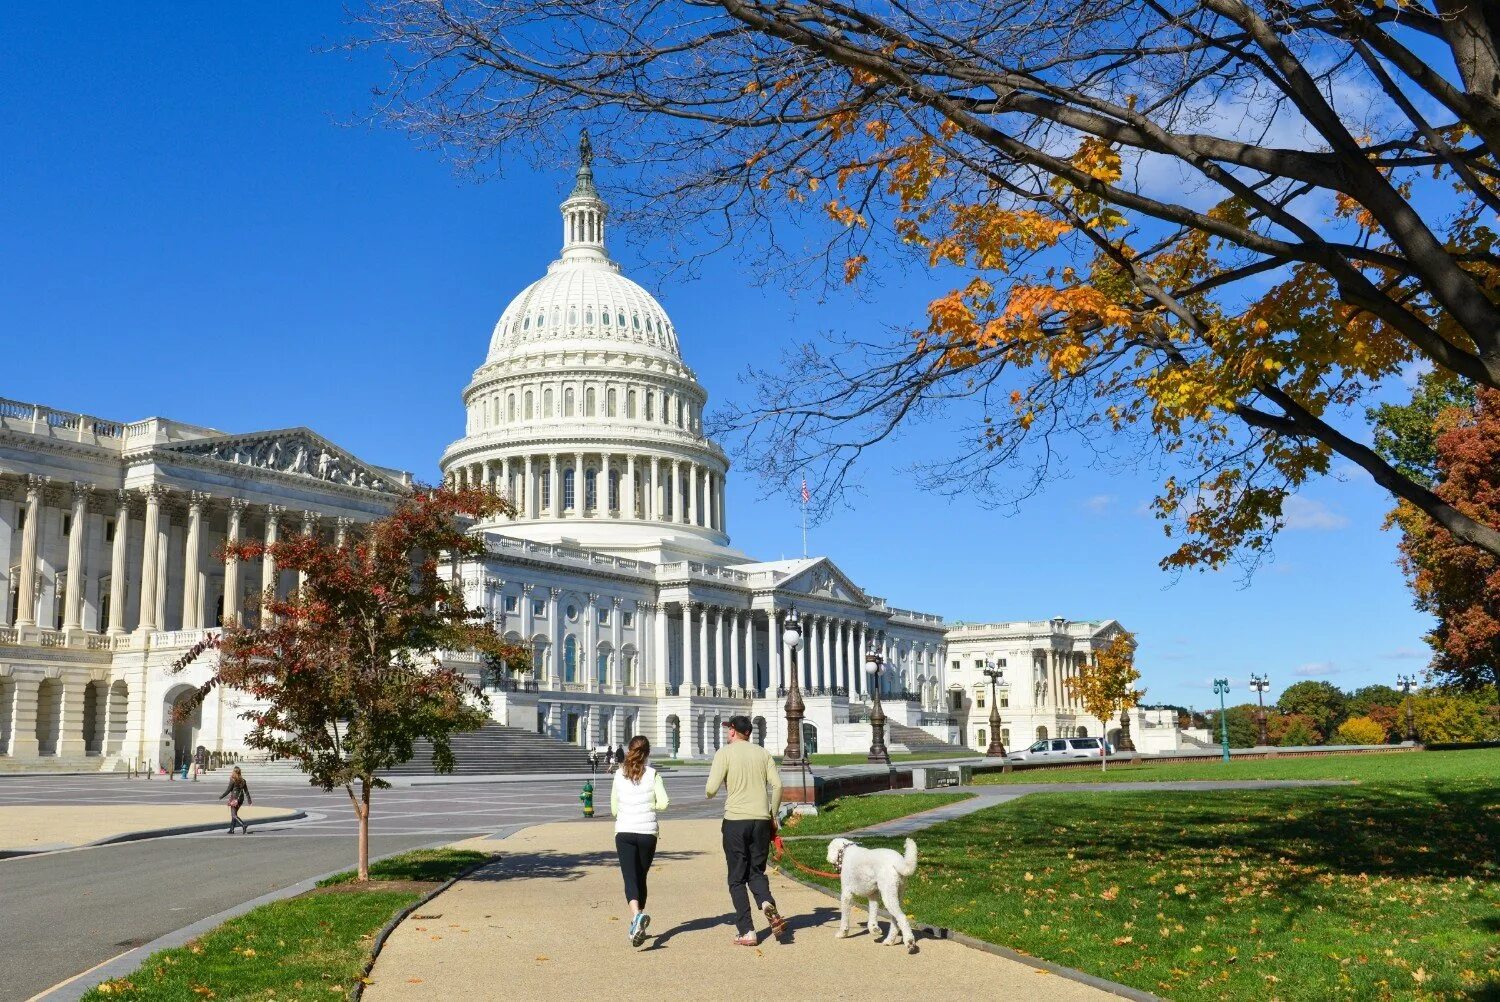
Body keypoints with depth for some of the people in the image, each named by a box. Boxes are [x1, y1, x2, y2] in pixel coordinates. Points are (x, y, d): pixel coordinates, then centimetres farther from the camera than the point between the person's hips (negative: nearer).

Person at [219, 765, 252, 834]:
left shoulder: (233, 780, -12)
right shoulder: (243, 780, 6)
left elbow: (228, 790, -10)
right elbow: (246, 791, 7)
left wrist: (221, 796, 2)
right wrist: (249, 800, 9)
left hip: (234, 799, -7)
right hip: (241, 798, 7)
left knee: (234, 815, -5)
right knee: (234, 814, 17)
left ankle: (244, 826, -22)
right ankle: (231, 830, 19)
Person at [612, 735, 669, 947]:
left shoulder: (620, 774, 3)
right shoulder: (653, 775, -2)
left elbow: (614, 808, 10)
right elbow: (663, 803, -10)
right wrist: (648, 806, 10)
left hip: (624, 832, 0)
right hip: (647, 832, 0)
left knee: (630, 879, -6)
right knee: (641, 878, 16)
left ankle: (637, 915, -32)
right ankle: (636, 925, 22)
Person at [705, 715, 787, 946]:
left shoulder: (725, 753, -2)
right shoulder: (763, 753, 10)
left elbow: (711, 790, -8)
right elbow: (777, 785, 3)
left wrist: (710, 793, 16)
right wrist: (773, 817, 13)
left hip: (735, 820, -3)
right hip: (761, 820, 4)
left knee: (737, 878, 6)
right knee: (757, 871, 16)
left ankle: (747, 931, 1)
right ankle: (767, 903, -15)